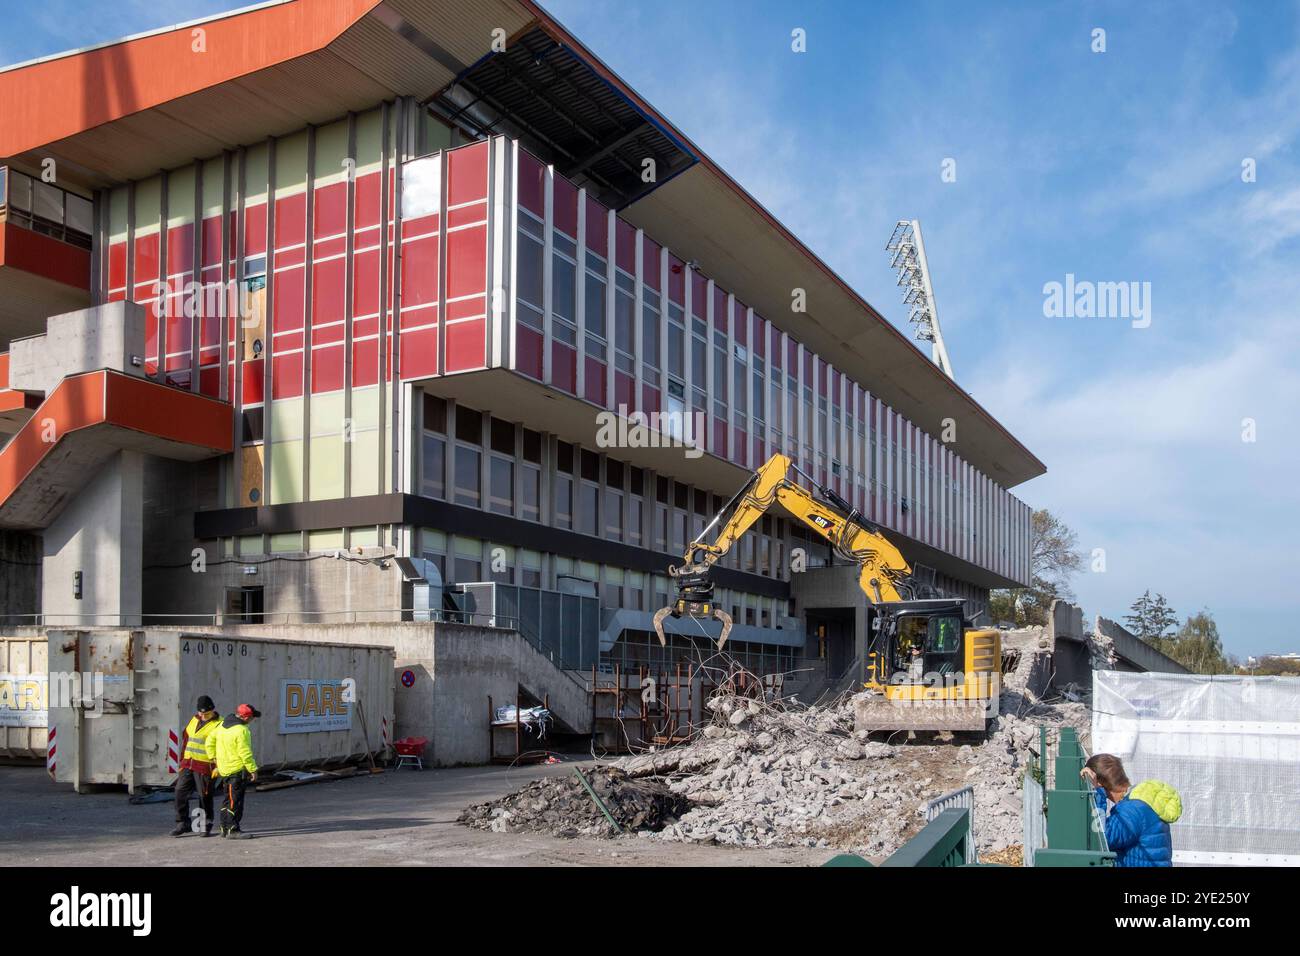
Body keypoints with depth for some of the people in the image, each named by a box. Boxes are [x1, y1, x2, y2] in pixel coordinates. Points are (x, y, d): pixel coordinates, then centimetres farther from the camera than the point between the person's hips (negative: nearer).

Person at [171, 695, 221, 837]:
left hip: (204, 766, -6)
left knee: (204, 796, 0)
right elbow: (185, 739, 20)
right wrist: (183, 760, 17)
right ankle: (183, 824, 13)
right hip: (188, 765, 6)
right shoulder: (194, 720, 13)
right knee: (180, 792, 3)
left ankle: (205, 826, 13)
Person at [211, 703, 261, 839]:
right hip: (237, 770, -9)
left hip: (224, 769, 9)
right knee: (235, 801, -5)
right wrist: (253, 770, -11)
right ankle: (233, 830, -5)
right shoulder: (241, 731, -22)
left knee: (227, 799, 17)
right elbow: (245, 754, -20)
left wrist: (214, 759, 22)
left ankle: (224, 828, 23)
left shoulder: (223, 724, 6)